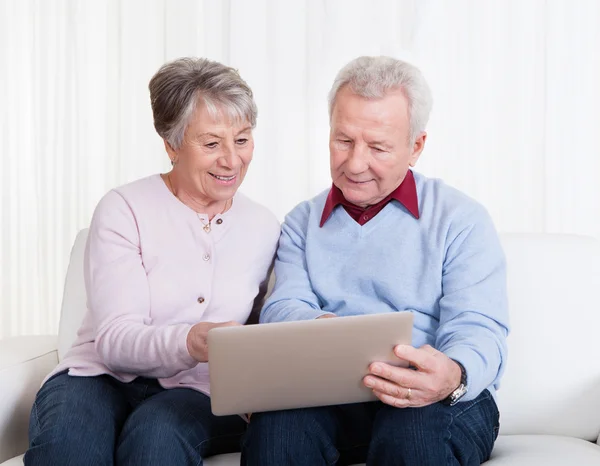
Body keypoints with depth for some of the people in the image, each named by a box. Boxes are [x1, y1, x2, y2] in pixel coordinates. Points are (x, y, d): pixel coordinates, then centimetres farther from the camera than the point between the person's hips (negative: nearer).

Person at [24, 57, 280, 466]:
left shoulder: (264, 228, 8)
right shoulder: (124, 210, -3)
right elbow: (114, 340, -13)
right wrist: (190, 342, -35)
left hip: (195, 390, 2)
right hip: (103, 375, -1)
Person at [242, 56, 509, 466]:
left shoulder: (462, 220, 6)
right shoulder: (303, 223, 18)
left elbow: (478, 329, -5)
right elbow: (281, 309, 5)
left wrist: (453, 376, -31)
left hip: (437, 402, -1)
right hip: (328, 396, 2)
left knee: (415, 432, -37)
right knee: (275, 424, -32)